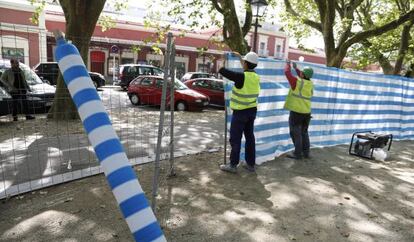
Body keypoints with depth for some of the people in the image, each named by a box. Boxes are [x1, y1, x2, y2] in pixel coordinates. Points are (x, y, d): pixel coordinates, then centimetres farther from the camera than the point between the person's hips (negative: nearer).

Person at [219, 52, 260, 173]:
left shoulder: (241, 76, -20)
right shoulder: (255, 76, 2)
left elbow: (222, 70, -19)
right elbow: (247, 71, 25)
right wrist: (240, 57, 31)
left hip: (240, 112, -7)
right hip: (252, 111, 7)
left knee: (235, 138, 1)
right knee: (250, 137, 12)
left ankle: (233, 165, 7)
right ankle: (251, 164, 20)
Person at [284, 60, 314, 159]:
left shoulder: (297, 82, -15)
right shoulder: (310, 83, 5)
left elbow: (287, 72, -5)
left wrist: (288, 64, 13)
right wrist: (296, 68, 31)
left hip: (296, 111, -7)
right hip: (307, 112, 7)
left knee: (296, 133, 1)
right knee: (304, 132, 16)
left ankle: (298, 153, 4)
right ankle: (306, 152, 21)